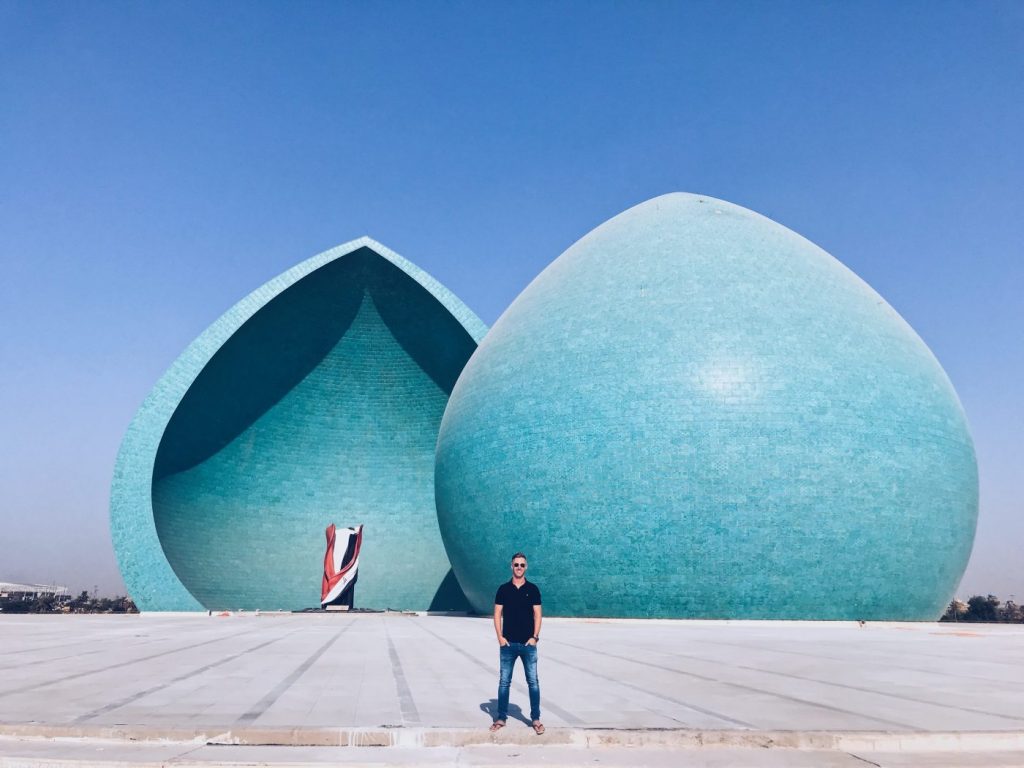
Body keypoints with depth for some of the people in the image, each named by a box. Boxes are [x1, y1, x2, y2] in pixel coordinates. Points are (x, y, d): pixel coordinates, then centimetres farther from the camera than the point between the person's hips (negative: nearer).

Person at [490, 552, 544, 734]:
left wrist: (535, 637, -7)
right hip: (508, 643, 1)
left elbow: (537, 614, 1)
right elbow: (497, 614, 3)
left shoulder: (532, 589, 2)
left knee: (533, 681, 2)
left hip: (528, 643, -1)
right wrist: (500, 637, -6)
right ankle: (501, 718, 16)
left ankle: (535, 718, 12)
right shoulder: (504, 589, 3)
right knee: (504, 682, 7)